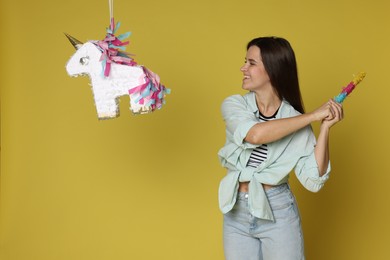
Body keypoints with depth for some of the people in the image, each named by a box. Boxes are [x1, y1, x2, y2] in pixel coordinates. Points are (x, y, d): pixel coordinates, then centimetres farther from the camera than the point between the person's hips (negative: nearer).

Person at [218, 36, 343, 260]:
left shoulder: (297, 120, -5)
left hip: (278, 212, -1)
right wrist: (313, 115, -21)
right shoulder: (234, 105, -3)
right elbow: (255, 135, -25)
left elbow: (313, 181, -11)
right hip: (236, 212, 2)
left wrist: (325, 127, -17)